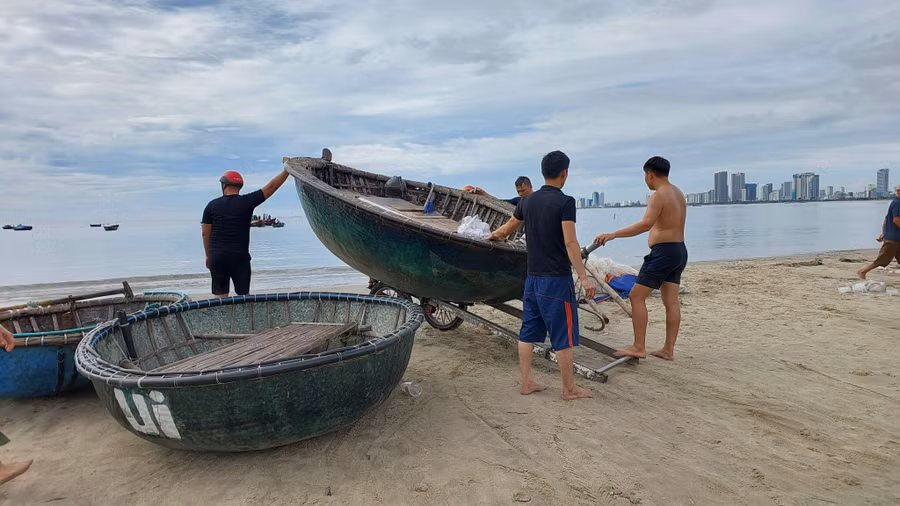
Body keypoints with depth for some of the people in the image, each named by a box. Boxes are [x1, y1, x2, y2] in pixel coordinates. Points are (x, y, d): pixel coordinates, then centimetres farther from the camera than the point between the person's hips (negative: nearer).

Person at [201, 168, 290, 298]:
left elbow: (206, 233, 4)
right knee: (243, 294, 8)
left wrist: (208, 255, 15)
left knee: (220, 295, 7)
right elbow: (271, 187, -2)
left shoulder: (212, 205, 1)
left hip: (217, 256, 2)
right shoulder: (247, 202, -5)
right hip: (240, 256, -1)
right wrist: (287, 170, 4)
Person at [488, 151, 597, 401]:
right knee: (563, 336, 2)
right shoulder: (565, 202, -12)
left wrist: (493, 236, 43)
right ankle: (569, 389, 12)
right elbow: (570, 242, -19)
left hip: (533, 277, 7)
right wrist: (583, 277, -20)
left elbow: (507, 228, 22)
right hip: (556, 279, -7)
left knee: (529, 332, 13)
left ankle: (526, 382, 20)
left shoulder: (528, 201, 9)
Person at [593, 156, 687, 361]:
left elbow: (646, 223, -31)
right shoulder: (678, 193, 15)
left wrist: (613, 234, -34)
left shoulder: (658, 196, -15)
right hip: (679, 250, 10)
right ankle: (668, 350, 14)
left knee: (637, 296, -5)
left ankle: (639, 347, -4)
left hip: (663, 252, -10)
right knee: (671, 302, 9)